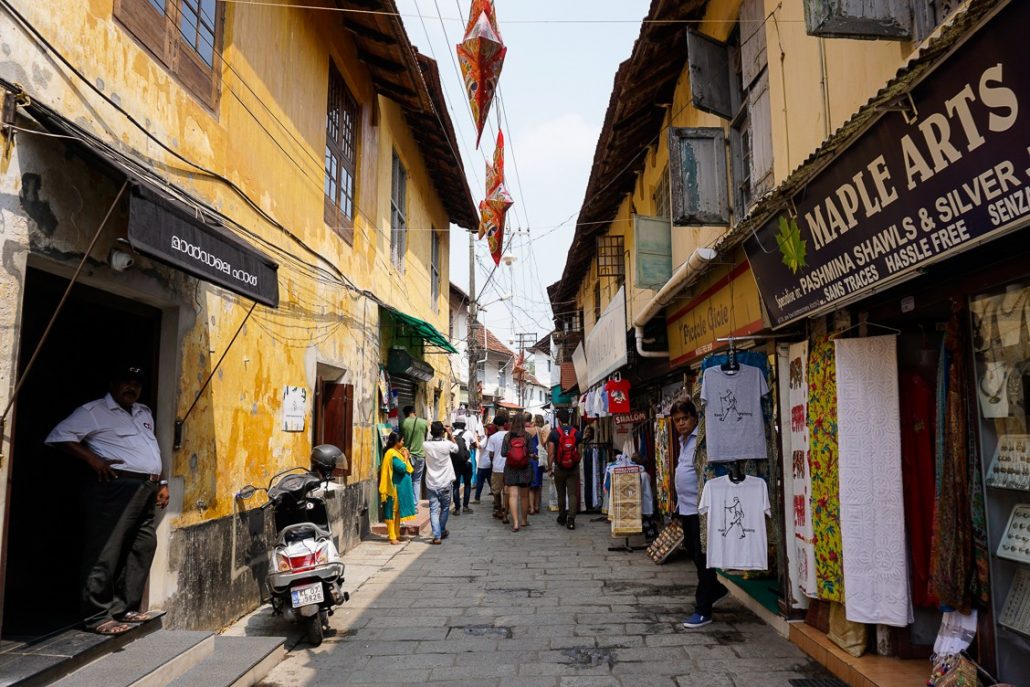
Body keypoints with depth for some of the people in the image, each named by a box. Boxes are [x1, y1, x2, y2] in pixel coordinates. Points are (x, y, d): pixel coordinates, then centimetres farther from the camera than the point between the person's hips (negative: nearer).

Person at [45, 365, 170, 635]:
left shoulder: (144, 413, 22)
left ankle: (126, 608, 19)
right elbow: (58, 436, -8)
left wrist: (162, 483, 20)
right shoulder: (93, 411, 0)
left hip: (146, 492, 8)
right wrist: (92, 459, -16)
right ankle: (98, 616, 2)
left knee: (141, 551, 9)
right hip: (116, 488, -8)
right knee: (106, 553, -6)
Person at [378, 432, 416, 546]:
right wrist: (405, 457, -12)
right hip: (395, 488, -10)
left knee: (397, 512, 14)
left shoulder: (396, 452, 13)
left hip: (400, 488, 10)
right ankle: (392, 537, -2)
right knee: (393, 512, -5)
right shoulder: (392, 454, -17)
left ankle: (396, 535, 21)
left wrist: (404, 456, 3)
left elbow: (406, 468, 16)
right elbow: (402, 468, -25)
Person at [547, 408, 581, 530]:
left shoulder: (554, 432, -7)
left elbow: (551, 453, -8)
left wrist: (549, 467, -1)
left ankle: (562, 518, 25)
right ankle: (571, 519, -9)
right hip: (574, 467, 1)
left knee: (561, 494, 14)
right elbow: (579, 451, 1)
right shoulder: (576, 433, 0)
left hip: (559, 467, -1)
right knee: (572, 494, 1)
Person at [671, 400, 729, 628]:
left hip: (699, 508, -10)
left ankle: (703, 610, 7)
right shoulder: (683, 441, 14)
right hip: (685, 507, 10)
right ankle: (716, 589, 38)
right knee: (692, 550, 20)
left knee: (702, 557, -2)